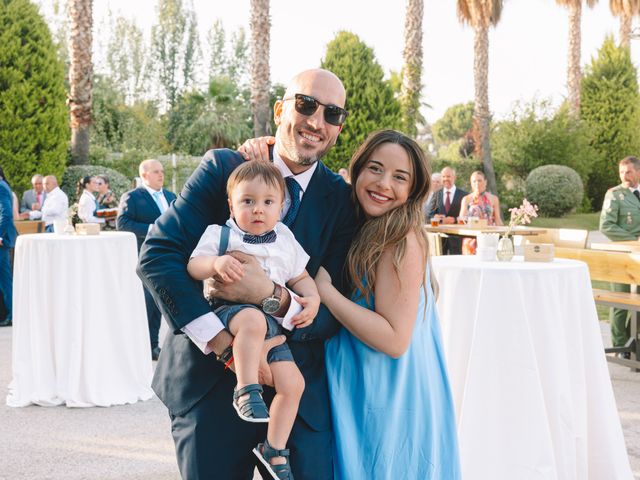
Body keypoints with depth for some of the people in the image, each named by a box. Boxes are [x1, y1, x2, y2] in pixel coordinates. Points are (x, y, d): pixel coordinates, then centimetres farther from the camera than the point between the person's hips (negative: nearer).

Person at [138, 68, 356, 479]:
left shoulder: (342, 201, 0)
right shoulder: (222, 168, -4)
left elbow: (337, 309, -5)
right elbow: (157, 256, -11)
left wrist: (270, 295, -26)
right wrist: (222, 343, -20)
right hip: (208, 381, -1)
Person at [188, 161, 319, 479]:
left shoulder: (285, 240, 16)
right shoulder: (219, 234, 5)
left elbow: (300, 277, 23)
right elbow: (193, 266, -4)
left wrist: (312, 298, 3)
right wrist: (216, 263, -25)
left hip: (274, 324, 5)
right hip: (230, 309, -5)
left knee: (292, 383, -6)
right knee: (253, 320, -41)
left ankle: (274, 448, 8)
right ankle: (246, 390, -34)